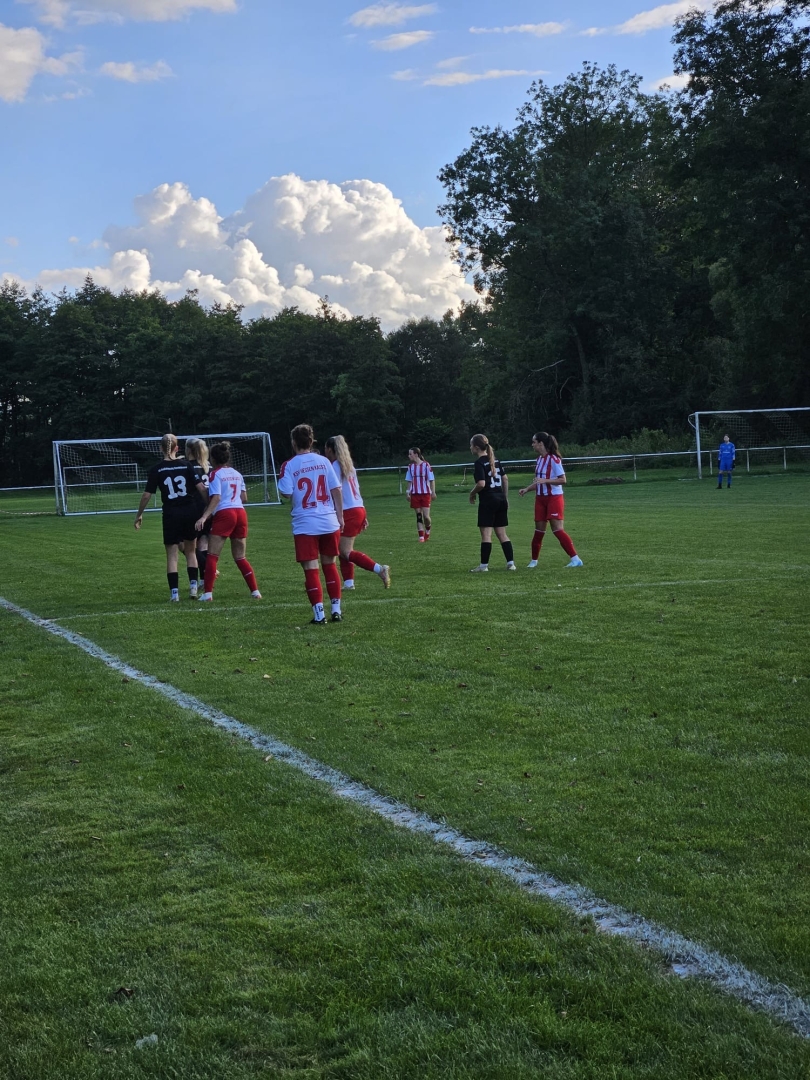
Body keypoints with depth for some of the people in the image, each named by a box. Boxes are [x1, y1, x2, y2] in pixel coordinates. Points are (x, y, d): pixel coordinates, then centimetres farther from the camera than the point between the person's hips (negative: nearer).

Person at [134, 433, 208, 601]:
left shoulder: (156, 470, -3)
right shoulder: (186, 465, 0)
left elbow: (147, 495, -3)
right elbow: (201, 488, -5)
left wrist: (139, 514, 9)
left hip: (171, 515, -2)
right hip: (190, 512, 2)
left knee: (172, 555, 4)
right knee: (191, 551, 18)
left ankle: (174, 593, -1)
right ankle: (193, 587, 13)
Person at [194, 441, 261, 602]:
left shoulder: (215, 474, -3)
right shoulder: (237, 474, 15)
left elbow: (216, 498, -14)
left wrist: (204, 516, -20)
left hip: (224, 514, -6)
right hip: (240, 513, 6)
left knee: (212, 556, -2)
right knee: (240, 558, 13)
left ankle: (208, 593, -8)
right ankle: (255, 591, 7)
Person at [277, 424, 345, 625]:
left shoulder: (289, 466, -4)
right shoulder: (324, 461, 4)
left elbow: (286, 493, -10)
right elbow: (336, 490, 3)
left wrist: (281, 488, 13)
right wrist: (340, 516, 9)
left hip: (305, 525, -3)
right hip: (329, 523, 3)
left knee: (311, 569, 0)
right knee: (330, 565, 15)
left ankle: (319, 614, -3)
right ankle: (336, 610, 15)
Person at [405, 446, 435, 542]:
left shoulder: (426, 465, -7)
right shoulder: (410, 466, 6)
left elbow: (432, 479, -3)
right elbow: (409, 481, 14)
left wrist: (433, 492, -7)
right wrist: (408, 492, 6)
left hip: (425, 494, -4)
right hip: (415, 494, 4)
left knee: (426, 516, -8)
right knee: (418, 516, 2)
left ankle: (427, 531, 20)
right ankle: (421, 537, 6)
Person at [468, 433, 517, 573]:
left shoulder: (480, 462, -12)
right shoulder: (495, 460, 12)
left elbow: (481, 484, -21)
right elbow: (505, 479, 14)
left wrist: (472, 493, -3)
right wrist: (506, 498, 19)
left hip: (488, 500, -8)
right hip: (500, 499, 8)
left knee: (486, 534, -4)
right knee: (502, 533, 11)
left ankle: (484, 566, -2)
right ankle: (511, 563, 8)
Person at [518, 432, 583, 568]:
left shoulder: (553, 459, -14)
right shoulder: (539, 459, 11)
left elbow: (563, 480, -18)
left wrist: (544, 480, -25)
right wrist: (527, 489, 8)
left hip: (554, 498, -7)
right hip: (540, 498, 7)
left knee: (557, 529, -12)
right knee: (539, 530, 10)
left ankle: (575, 559, -10)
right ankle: (534, 560, 20)